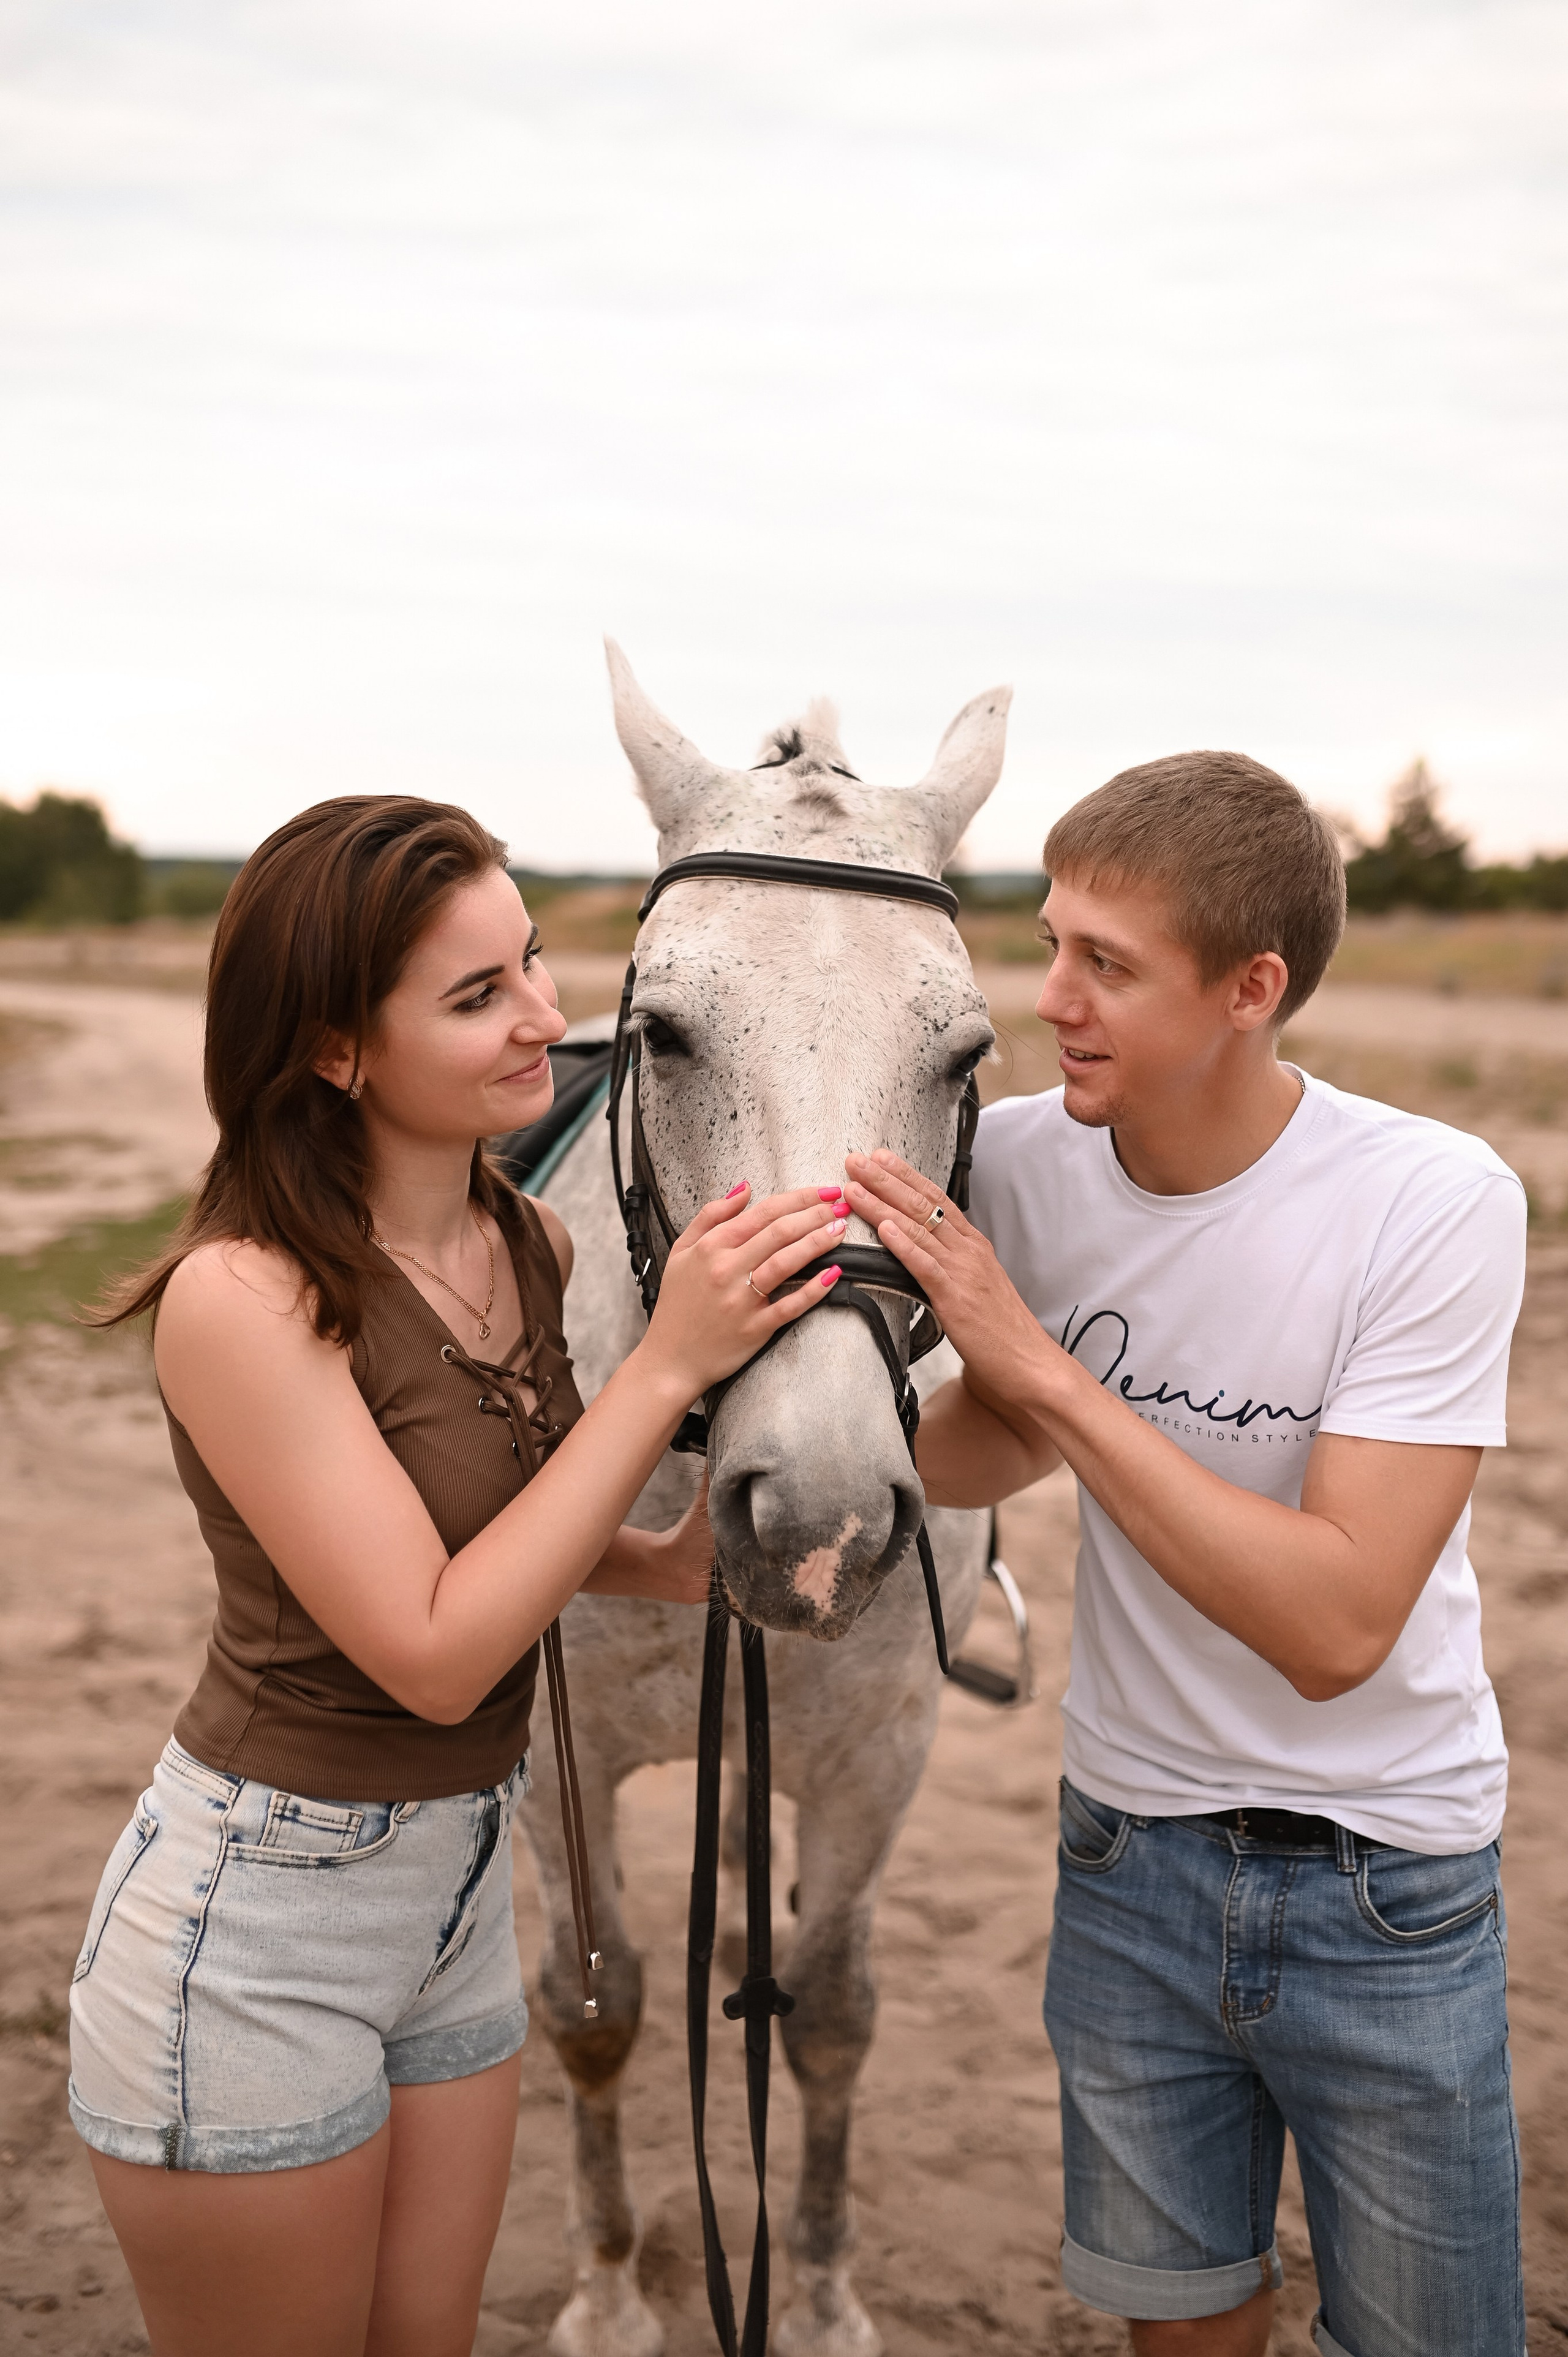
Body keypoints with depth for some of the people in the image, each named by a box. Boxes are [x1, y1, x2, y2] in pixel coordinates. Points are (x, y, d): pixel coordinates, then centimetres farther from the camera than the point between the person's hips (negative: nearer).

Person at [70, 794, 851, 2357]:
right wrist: (667, 1365, -27)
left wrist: (670, 1564, -8)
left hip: (457, 1881, 7)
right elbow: (433, 1651, -25)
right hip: (255, 1930, -6)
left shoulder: (534, 1246, -2)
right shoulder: (244, 1295, -24)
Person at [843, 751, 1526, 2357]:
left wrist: (1040, 1364, -31)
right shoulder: (1022, 1160, -12)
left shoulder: (1438, 1204, -24)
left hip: (1386, 1882, -3)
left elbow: (1337, 1625, -30)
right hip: (1131, 1849, 3)